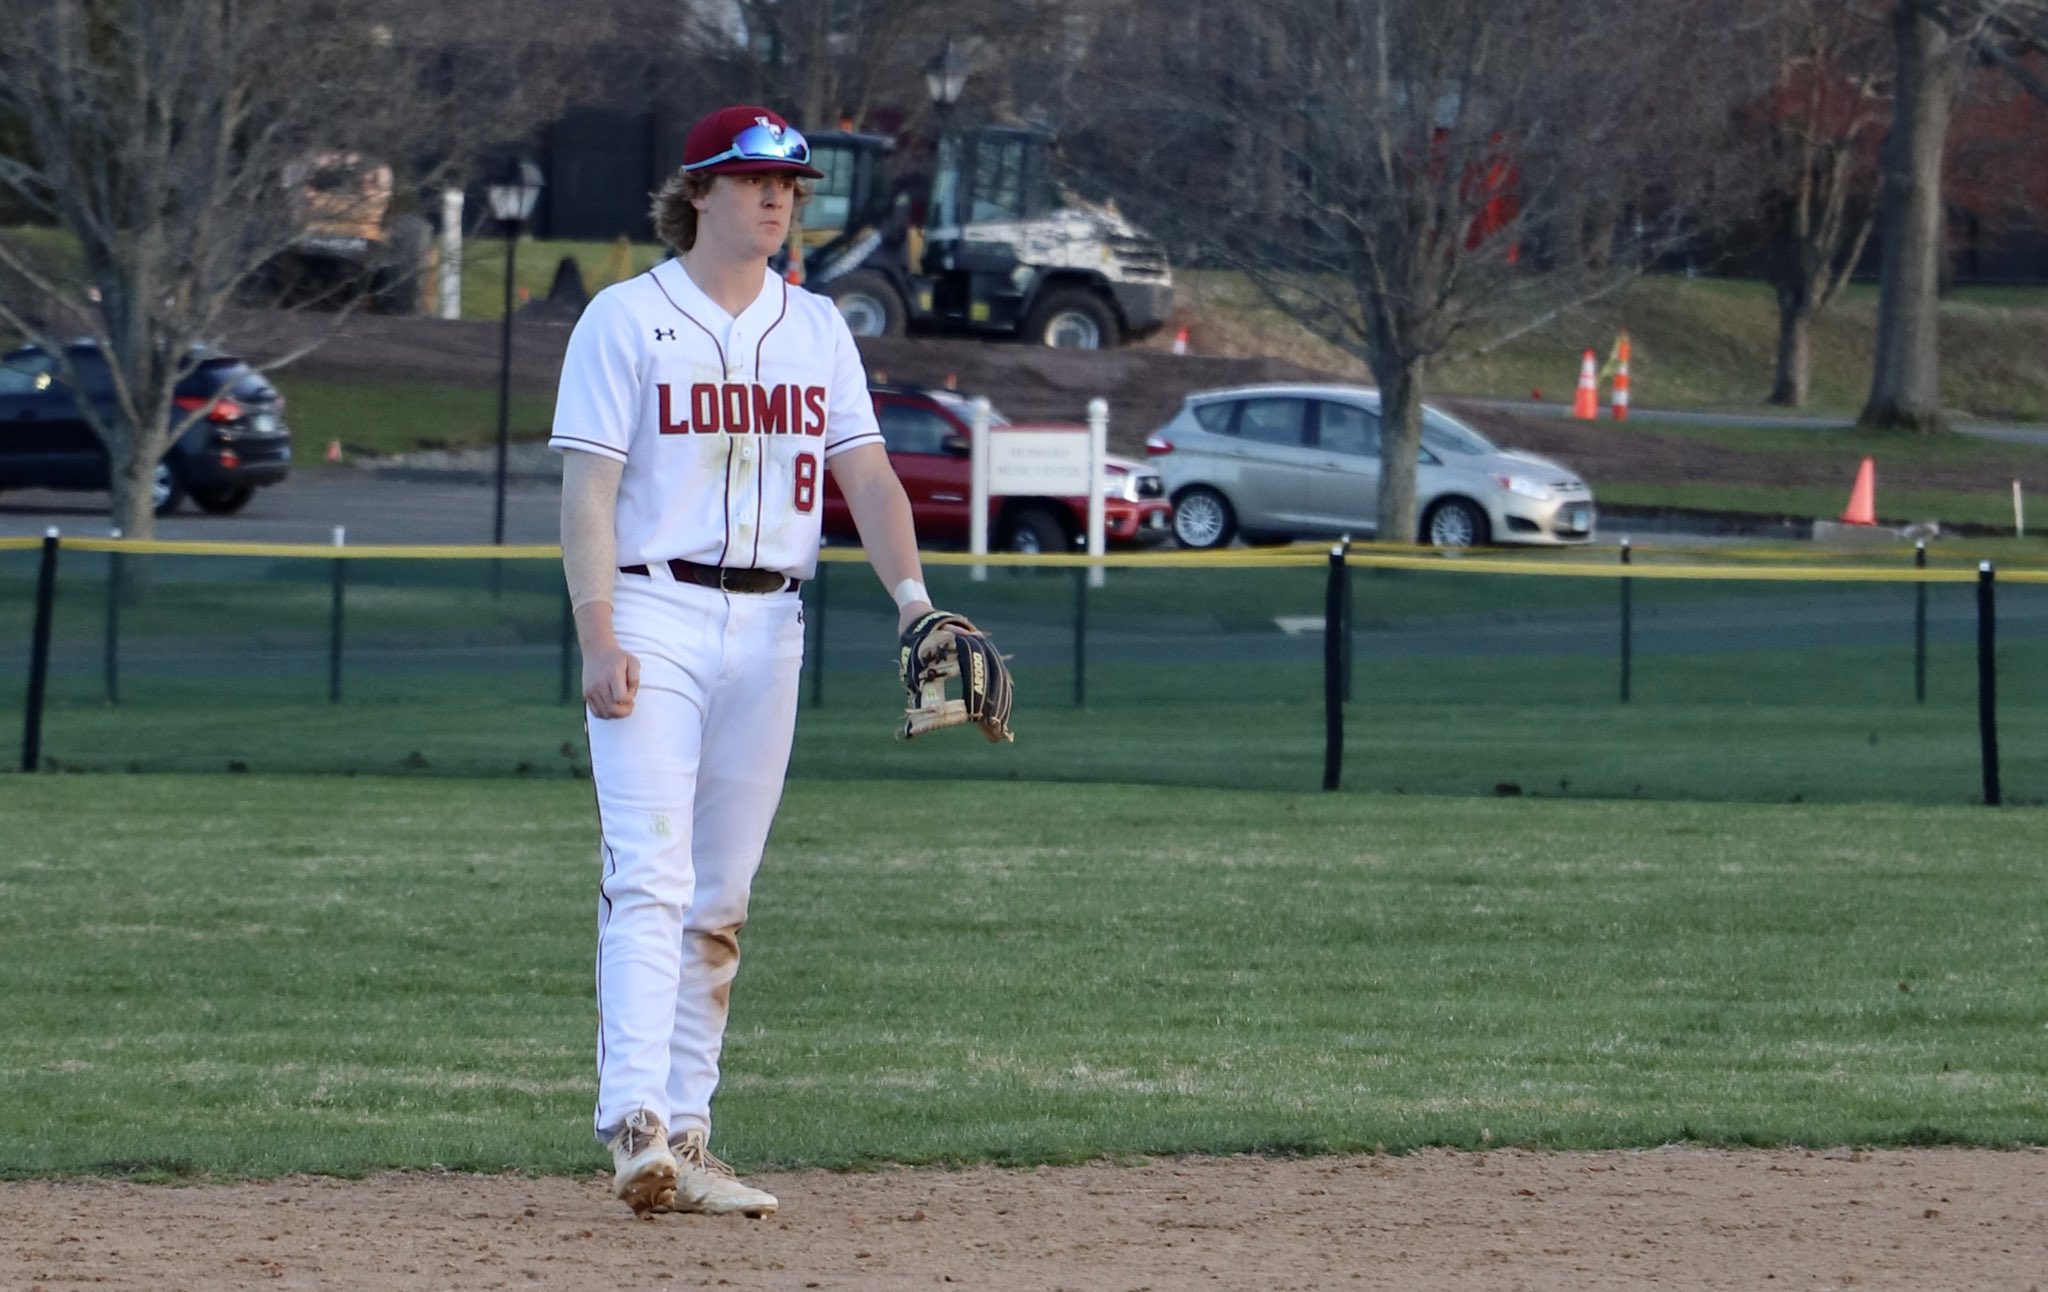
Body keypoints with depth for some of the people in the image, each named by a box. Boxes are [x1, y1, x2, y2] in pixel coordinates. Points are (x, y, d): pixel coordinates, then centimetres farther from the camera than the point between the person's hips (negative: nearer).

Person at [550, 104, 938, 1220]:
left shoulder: (816, 327, 13)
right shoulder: (626, 318, -2)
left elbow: (864, 470, 7)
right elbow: (588, 484, -7)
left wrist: (910, 594, -10)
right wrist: (598, 637, -18)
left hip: (769, 626, 5)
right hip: (654, 617, -5)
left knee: (719, 901, 7)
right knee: (649, 879, -17)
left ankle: (685, 1140, 10)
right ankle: (634, 1128, -27)